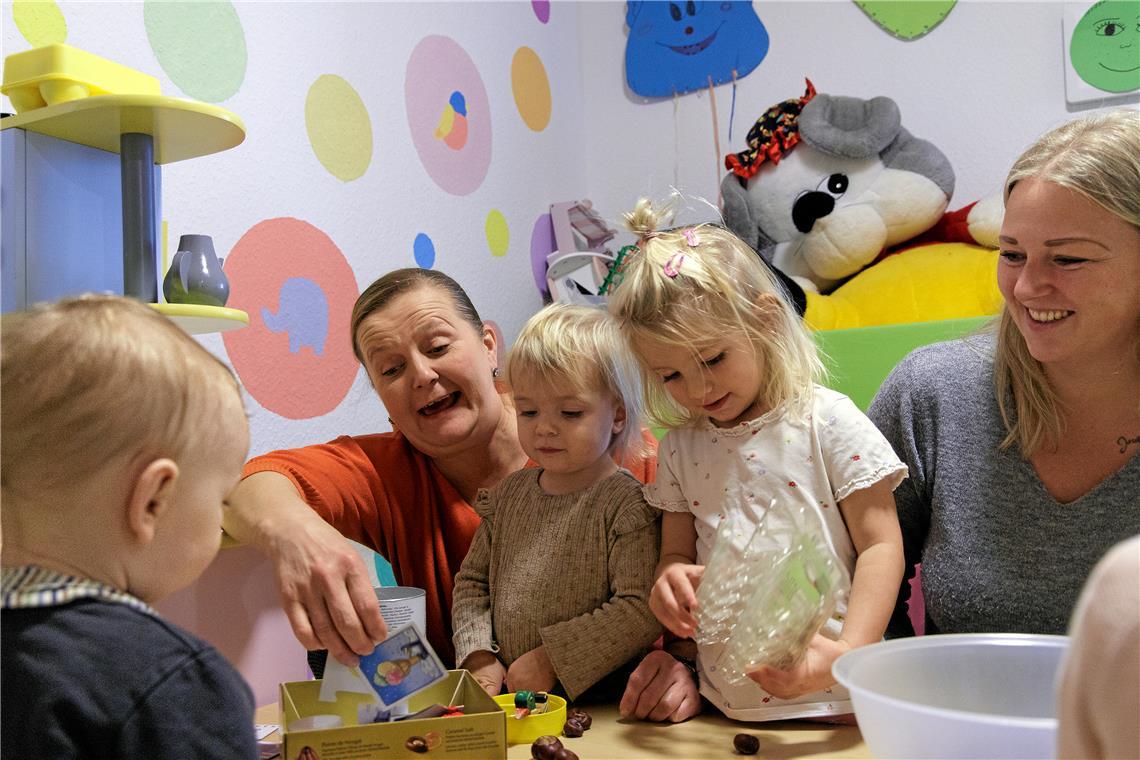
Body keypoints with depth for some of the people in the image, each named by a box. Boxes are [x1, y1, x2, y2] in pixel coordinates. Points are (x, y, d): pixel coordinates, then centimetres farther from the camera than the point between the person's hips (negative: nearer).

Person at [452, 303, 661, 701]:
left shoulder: (628, 504, -10)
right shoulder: (509, 493, 10)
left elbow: (641, 612, -16)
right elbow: (472, 581, 16)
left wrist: (551, 659, -15)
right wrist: (479, 657, 0)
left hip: (600, 703, -4)